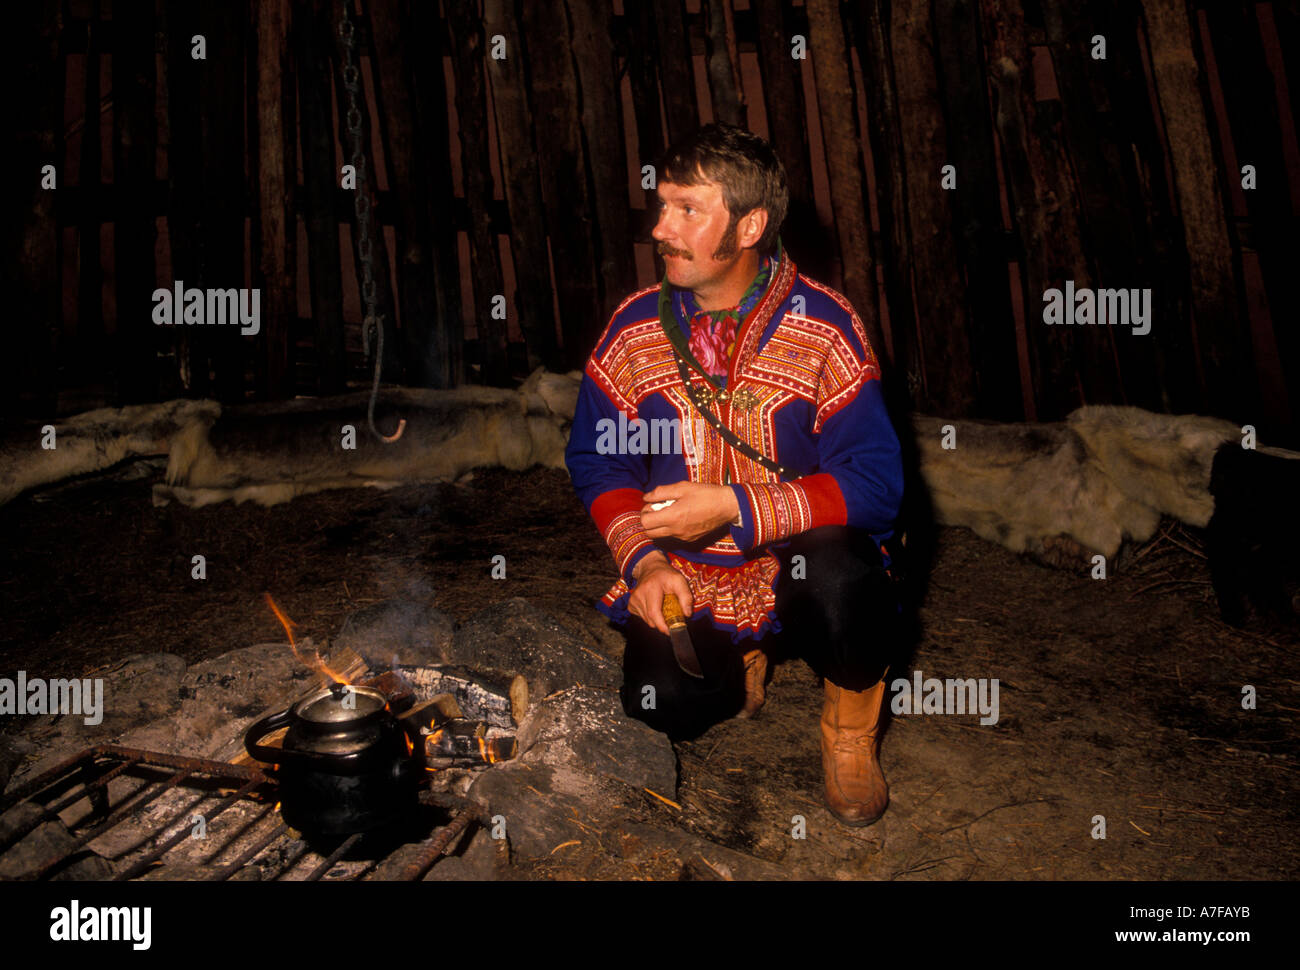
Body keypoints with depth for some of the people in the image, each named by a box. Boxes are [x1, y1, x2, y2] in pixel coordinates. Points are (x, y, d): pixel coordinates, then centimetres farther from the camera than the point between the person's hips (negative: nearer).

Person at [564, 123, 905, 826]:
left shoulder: (824, 326, -13)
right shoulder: (635, 327, -3)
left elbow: (875, 483, -17)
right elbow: (598, 464, 3)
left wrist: (733, 509, -27)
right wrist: (643, 558, -15)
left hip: (801, 557, -3)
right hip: (686, 581, 3)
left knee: (842, 588, -35)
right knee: (665, 702, -18)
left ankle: (850, 725, 0)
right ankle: (742, 664, 21)